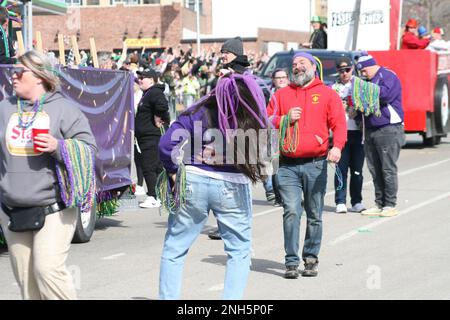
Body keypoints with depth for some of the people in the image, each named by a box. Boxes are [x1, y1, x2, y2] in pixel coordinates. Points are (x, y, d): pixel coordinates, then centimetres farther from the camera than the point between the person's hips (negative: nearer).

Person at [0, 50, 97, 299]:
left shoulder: (63, 108, 0)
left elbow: (88, 148, -3)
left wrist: (58, 147, -18)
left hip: (53, 209, -5)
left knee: (48, 269, -14)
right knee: (25, 277, 7)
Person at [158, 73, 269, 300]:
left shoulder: (200, 113, -9)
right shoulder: (252, 122, -13)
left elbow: (167, 144, -12)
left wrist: (174, 172, 2)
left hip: (193, 184, 1)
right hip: (232, 188, -1)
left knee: (174, 249, 13)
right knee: (239, 252, 15)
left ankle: (168, 296, 15)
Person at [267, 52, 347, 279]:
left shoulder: (327, 94, 8)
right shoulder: (281, 95, 14)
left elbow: (339, 123, -1)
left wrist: (337, 146, -18)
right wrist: (285, 119, -5)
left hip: (316, 165, -1)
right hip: (288, 165, 1)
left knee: (315, 215, 5)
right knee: (291, 212, -9)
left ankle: (311, 258, 18)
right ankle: (291, 262, -4)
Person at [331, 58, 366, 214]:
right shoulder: (334, 88, 11)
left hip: (358, 132, 0)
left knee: (357, 169, 3)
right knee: (341, 168, -5)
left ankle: (357, 201, 10)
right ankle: (340, 202, -3)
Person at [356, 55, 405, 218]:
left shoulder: (388, 76, -5)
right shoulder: (369, 80, 19)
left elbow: (386, 95, -21)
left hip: (388, 130, -8)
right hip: (370, 131, 8)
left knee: (388, 169, -5)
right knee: (375, 170, 8)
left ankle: (390, 205, -1)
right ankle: (379, 204, 14)